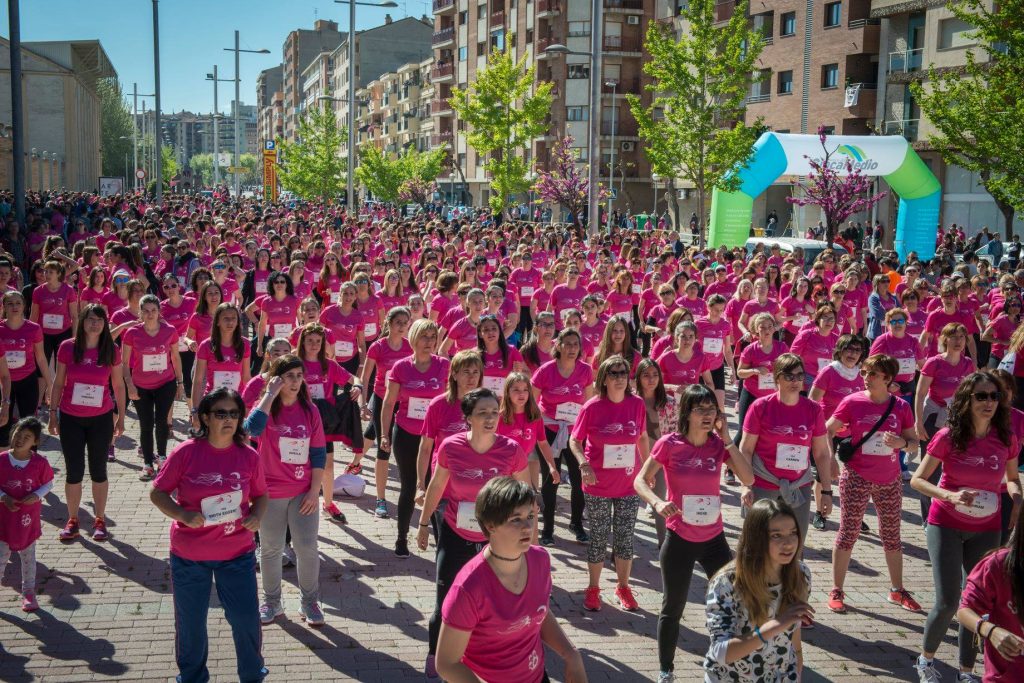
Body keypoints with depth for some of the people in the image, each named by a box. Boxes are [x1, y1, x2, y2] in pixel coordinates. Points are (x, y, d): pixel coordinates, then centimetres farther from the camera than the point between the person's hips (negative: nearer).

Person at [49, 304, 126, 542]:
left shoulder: (112, 351, -4)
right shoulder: (67, 348, -5)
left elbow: (118, 385, 3)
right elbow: (58, 383, 2)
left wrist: (121, 417, 5)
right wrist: (53, 413, 2)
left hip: (101, 419, 0)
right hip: (71, 419, 0)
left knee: (98, 471, 10)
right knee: (74, 471, 7)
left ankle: (100, 520, 20)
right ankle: (72, 520, 20)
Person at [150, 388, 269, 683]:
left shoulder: (249, 456, -6)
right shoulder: (186, 452, -13)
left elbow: (260, 495, 8)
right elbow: (158, 493, -6)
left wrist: (257, 516, -13)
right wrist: (183, 515, -22)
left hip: (237, 553, 1)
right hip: (189, 556, -1)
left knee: (246, 619, 5)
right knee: (190, 622, 15)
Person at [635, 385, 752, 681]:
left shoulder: (718, 444, -3)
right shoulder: (669, 444, -12)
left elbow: (748, 478, -13)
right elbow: (640, 481, -12)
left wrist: (726, 438, -16)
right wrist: (658, 503, -32)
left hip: (714, 538, 3)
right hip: (679, 540, -3)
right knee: (672, 608, 10)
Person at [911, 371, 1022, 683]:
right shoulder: (948, 437, -16)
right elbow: (917, 480, -10)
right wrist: (950, 496, -26)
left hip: (986, 530, 3)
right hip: (946, 525, -3)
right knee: (947, 602, -7)